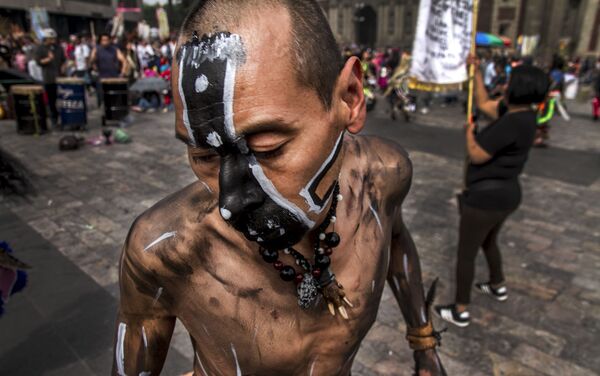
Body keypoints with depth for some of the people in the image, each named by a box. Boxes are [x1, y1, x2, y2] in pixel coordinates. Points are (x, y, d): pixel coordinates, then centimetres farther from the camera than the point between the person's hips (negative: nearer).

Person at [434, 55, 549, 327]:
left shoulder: (512, 123, -27)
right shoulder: (519, 113, 3)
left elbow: (477, 156, -22)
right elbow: (483, 104, 16)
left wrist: (469, 133, -4)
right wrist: (475, 71, 15)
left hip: (487, 197, -10)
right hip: (503, 194, 10)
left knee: (466, 254, 5)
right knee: (488, 243, 32)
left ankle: (460, 311, 20)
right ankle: (498, 287, 53)